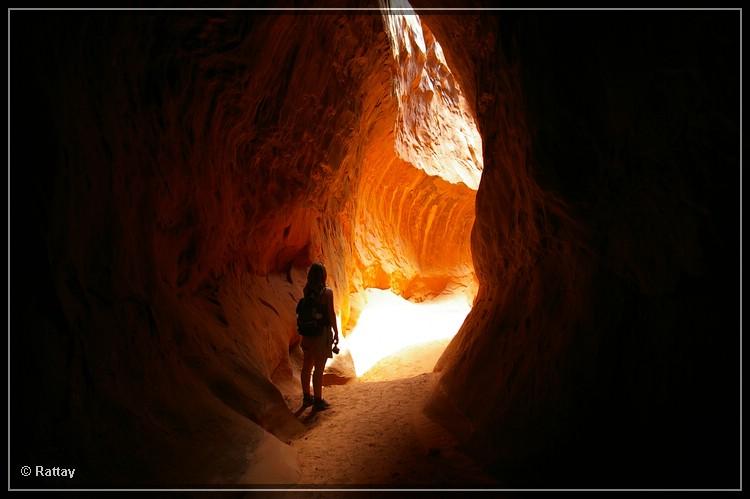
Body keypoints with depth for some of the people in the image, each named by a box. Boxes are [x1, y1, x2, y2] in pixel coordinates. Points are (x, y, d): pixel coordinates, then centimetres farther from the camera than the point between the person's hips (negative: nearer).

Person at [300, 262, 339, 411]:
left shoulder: (307, 291, -2)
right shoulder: (327, 292, -16)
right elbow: (331, 314, -12)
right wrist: (336, 333, -4)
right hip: (322, 333, -6)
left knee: (307, 366, 17)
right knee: (319, 368, 4)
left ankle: (307, 397, 32)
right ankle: (318, 401, 14)